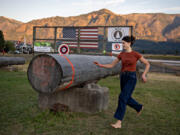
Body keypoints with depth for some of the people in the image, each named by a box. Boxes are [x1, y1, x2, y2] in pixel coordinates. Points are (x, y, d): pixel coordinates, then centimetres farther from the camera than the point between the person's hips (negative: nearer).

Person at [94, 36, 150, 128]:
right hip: (123, 78, 6)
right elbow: (111, 65, 8)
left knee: (122, 98, -19)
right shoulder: (121, 54, 8)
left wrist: (143, 75, -8)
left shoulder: (136, 54, -5)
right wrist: (100, 65, -6)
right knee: (127, 99, 17)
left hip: (131, 78, -6)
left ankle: (119, 123, -16)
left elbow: (147, 64, 5)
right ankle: (139, 107, 49)